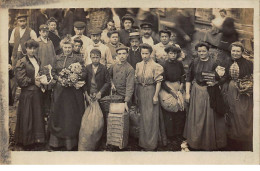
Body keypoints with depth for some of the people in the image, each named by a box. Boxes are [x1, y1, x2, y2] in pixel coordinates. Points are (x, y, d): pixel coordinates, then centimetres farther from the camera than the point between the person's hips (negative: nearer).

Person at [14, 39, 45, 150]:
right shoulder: (21, 62, -6)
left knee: (37, 115, 9)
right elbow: (20, 79, -11)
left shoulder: (38, 61, 13)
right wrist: (33, 81, -12)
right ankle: (26, 142, 13)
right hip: (27, 92, -6)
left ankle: (36, 139, 20)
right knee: (26, 117, 1)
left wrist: (41, 80, 0)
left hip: (37, 92, 6)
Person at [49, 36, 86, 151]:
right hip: (59, 90, 3)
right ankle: (58, 142, 16)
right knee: (59, 114, 6)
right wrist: (59, 78, -7)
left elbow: (83, 74, -4)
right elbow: (53, 72, 12)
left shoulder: (78, 59, 1)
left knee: (72, 115, 1)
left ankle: (71, 142, 10)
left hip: (73, 91, -3)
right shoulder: (57, 59, 11)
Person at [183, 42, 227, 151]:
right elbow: (189, 78, 6)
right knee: (196, 117, 8)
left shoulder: (213, 63, -5)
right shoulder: (194, 63, 3)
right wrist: (187, 93, 1)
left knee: (209, 116, 3)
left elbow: (221, 80, -1)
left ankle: (210, 143, 20)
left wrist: (214, 83, -21)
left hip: (210, 93, -2)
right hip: (196, 92, 2)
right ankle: (196, 142, 23)